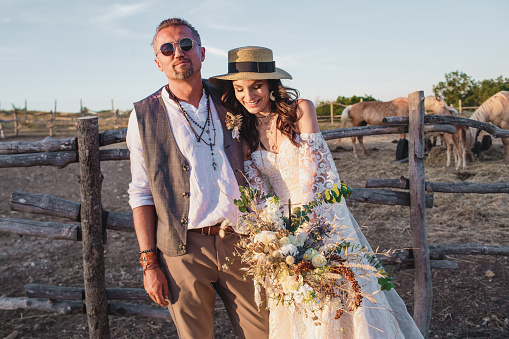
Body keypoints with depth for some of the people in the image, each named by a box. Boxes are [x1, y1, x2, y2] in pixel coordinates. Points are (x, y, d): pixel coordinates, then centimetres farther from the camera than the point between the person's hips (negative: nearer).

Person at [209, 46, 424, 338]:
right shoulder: (244, 130, 1)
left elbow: (313, 171, -15)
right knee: (295, 315, 12)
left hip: (322, 213, -3)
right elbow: (256, 189, -4)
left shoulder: (300, 109, -10)